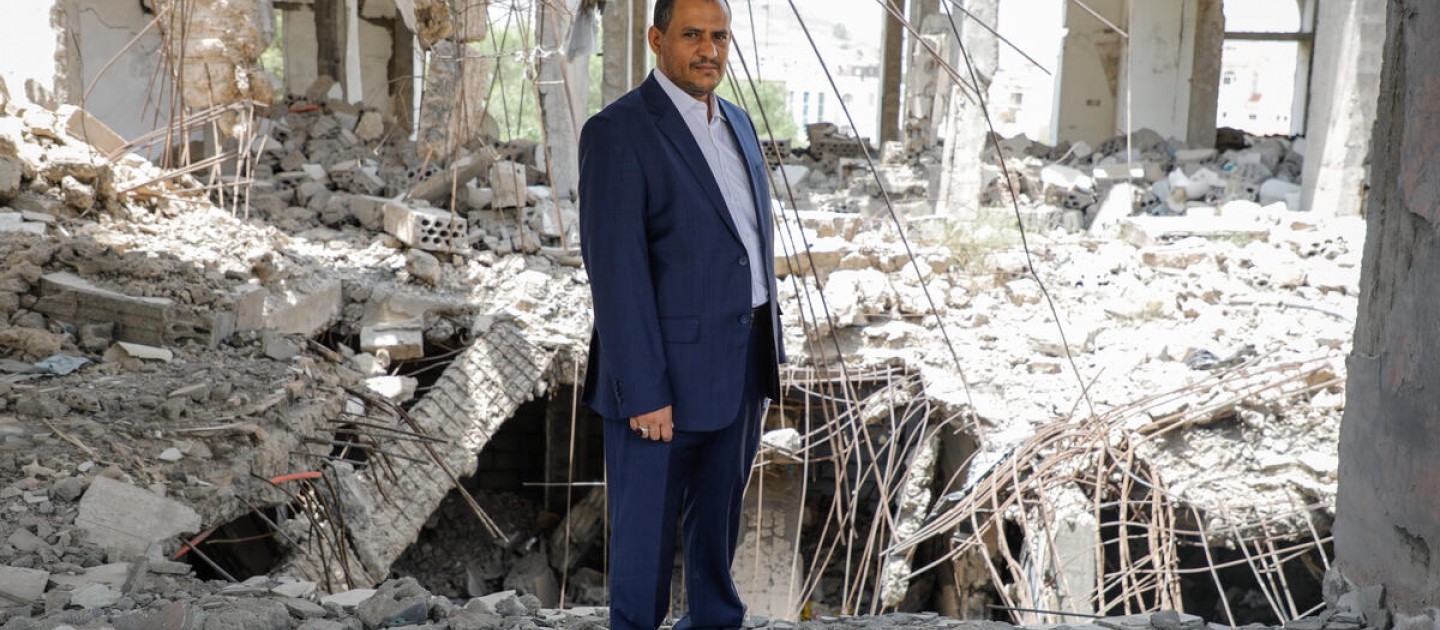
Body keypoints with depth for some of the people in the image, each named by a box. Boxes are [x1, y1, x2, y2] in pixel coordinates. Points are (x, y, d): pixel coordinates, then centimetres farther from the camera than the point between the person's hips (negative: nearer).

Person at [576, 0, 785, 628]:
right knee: (646, 521, 7)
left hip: (742, 364, 8)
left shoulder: (736, 122, 11)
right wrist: (643, 392, -21)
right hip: (669, 367, -7)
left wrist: (771, 344, 16)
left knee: (719, 508, 21)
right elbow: (616, 269, -19)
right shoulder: (618, 132, -15)